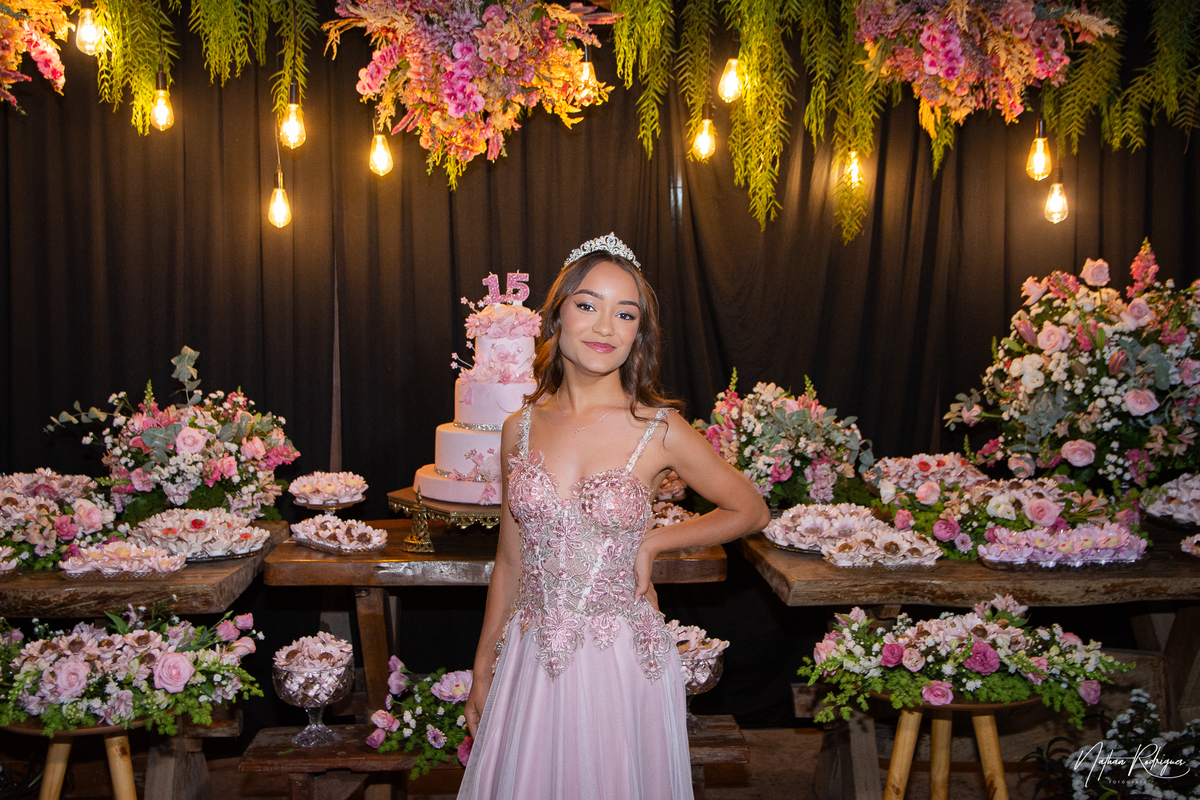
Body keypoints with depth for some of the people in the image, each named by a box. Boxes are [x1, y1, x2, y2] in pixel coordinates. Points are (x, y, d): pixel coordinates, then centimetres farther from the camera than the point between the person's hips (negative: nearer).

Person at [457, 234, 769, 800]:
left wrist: (652, 543, -3)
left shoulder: (659, 431, -9)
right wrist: (483, 670, 13)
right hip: (532, 663, 3)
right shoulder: (521, 429, 0)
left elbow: (750, 511, 5)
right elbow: (510, 564, 9)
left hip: (623, 664, -2)